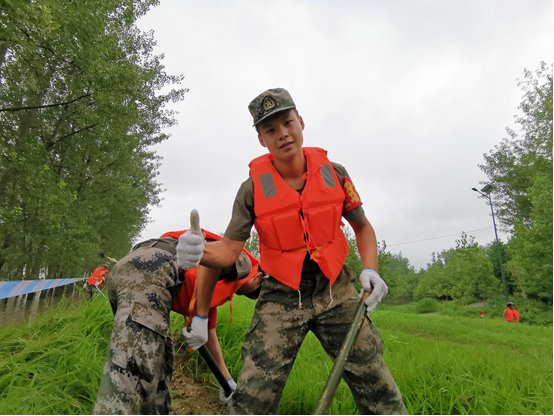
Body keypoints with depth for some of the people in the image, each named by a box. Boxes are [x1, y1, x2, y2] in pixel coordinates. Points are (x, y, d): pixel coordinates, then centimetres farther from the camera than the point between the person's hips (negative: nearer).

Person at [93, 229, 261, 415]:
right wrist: (201, 316, -10)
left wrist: (228, 381, 53)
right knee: (131, 369, -14)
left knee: (160, 363, 17)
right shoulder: (243, 262, 11)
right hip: (149, 273, -10)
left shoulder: (212, 289, 34)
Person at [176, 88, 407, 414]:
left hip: (336, 290, 2)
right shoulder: (254, 188, -8)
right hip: (281, 296, -1)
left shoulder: (333, 173, -3)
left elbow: (362, 226, 10)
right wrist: (199, 253, -30)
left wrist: (370, 269, -5)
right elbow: (229, 250, -8)